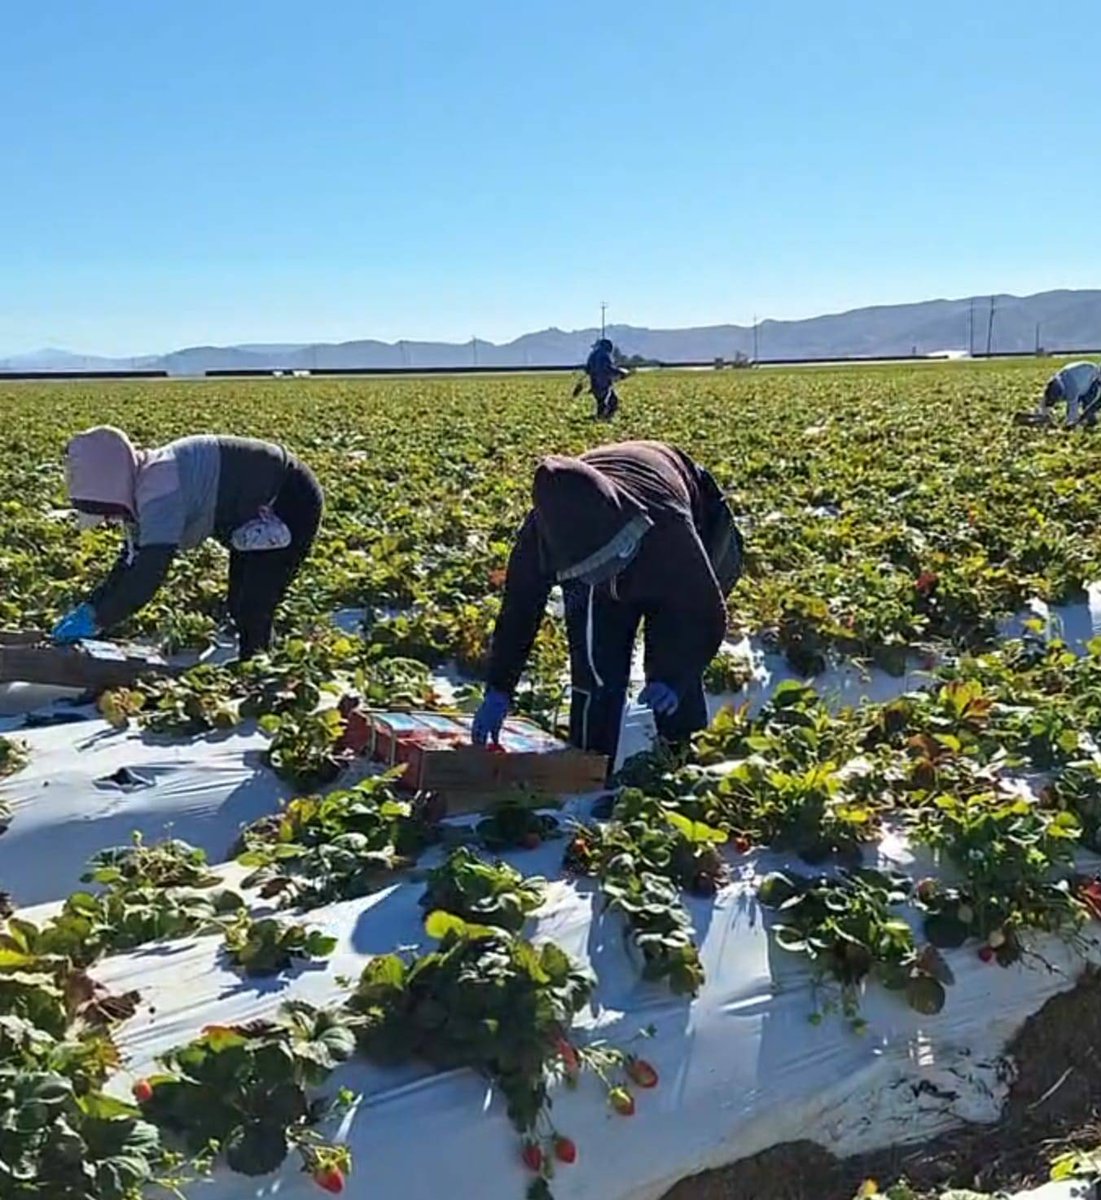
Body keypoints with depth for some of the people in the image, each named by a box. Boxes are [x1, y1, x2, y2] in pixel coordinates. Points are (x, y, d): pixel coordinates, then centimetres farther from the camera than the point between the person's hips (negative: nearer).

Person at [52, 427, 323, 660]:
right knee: (239, 609, 16)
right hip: (255, 513, 10)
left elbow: (149, 572, -37)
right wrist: (90, 608, -5)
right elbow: (131, 563, 5)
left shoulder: (159, 490, -32)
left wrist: (97, 621, -30)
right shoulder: (144, 487, -1)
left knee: (252, 617, -12)